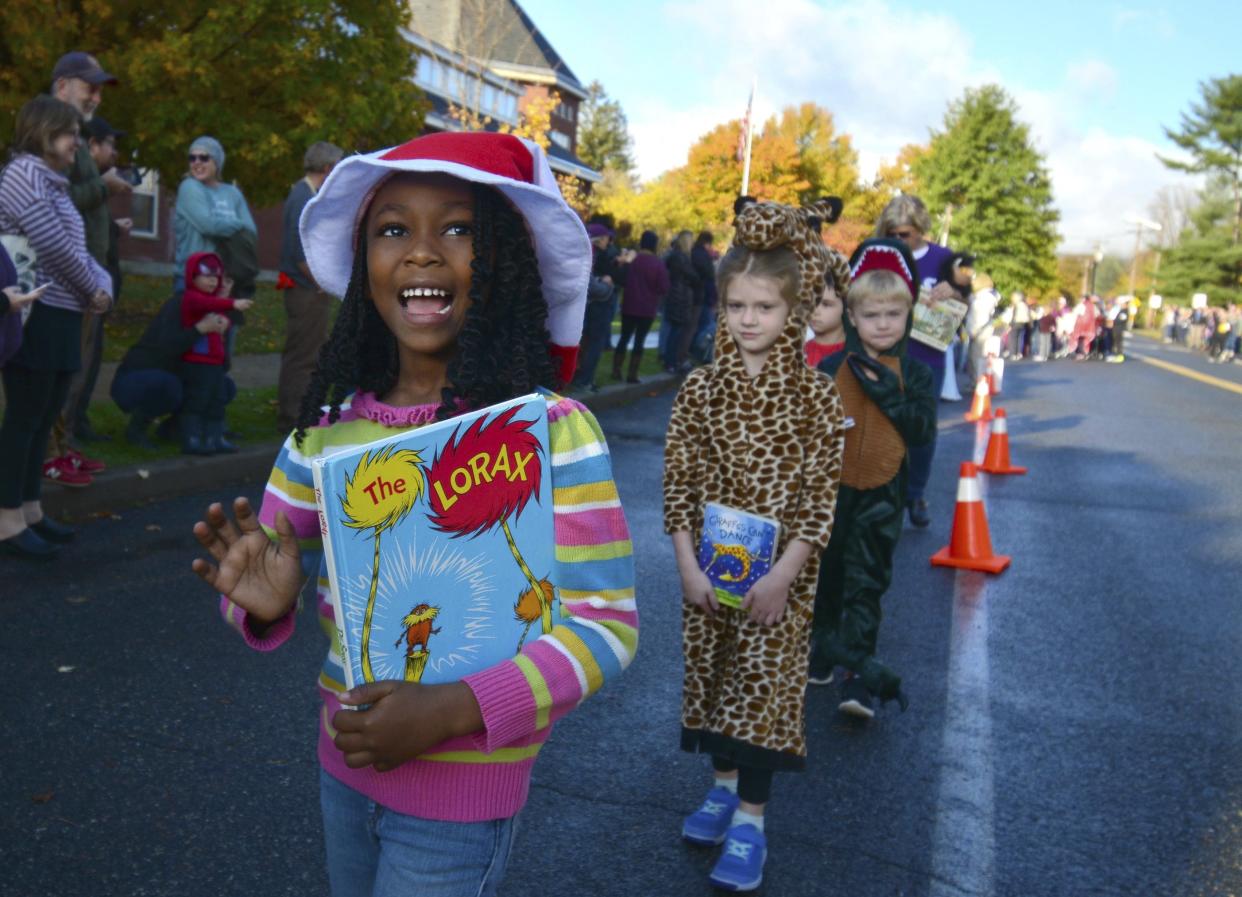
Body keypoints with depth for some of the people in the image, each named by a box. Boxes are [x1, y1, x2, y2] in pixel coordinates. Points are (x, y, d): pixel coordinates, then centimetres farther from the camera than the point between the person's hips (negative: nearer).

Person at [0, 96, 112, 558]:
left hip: (59, 316, 9)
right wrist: (92, 290, -3)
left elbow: (76, 249, 16)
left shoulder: (53, 181, 19)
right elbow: (55, 248, -17)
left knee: (45, 414, 13)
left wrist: (101, 285, -2)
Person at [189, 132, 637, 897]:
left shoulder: (549, 430, -18)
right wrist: (264, 602, -18)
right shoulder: (330, 420, -4)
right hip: (344, 763, 5)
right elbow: (273, 562, 5)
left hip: (462, 792, -5)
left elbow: (606, 623, -18)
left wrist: (455, 709, -29)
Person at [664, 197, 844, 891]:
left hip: (778, 571, -3)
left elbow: (822, 496, -9)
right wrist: (688, 566, -8)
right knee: (713, 674, 13)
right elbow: (678, 482, -2)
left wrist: (783, 574, -15)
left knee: (764, 683, 2)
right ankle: (724, 782, 33)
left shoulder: (816, 396, -9)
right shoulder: (700, 388, -3)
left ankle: (751, 817, 13)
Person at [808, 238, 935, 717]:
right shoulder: (832, 368, -2)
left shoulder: (914, 374, 1)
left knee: (866, 586, 2)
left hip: (880, 496, -1)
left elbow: (922, 430, -10)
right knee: (826, 578, 16)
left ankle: (858, 676, 4)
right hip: (830, 490, 1)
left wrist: (887, 392, -19)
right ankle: (821, 651, 34)